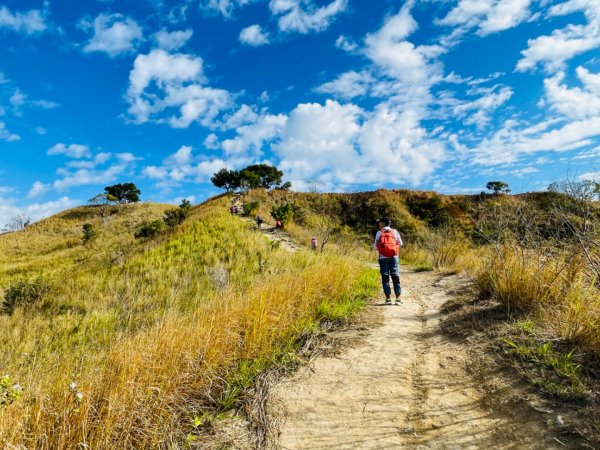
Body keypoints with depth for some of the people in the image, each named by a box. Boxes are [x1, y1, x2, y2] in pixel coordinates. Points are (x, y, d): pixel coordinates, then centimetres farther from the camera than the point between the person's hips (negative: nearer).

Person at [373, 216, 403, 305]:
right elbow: (400, 244, 10)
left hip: (383, 258, -1)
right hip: (394, 257, 1)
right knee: (396, 277, 5)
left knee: (385, 278, 5)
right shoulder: (395, 232, 4)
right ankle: (398, 299, 2)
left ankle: (388, 299, 5)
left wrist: (374, 245, 22)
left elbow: (376, 246, 0)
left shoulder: (379, 233, 0)